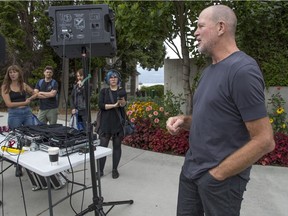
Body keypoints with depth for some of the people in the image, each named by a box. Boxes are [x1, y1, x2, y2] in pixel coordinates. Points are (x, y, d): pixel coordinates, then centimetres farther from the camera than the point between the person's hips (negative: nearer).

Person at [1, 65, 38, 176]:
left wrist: (30, 98, 1)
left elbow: (35, 94, 21)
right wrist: (24, 102, -8)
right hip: (14, 115, -3)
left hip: (27, 113, 3)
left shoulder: (24, 85, 6)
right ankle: (18, 166, 18)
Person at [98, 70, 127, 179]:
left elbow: (123, 104, -12)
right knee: (102, 146, -1)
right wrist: (114, 105, -14)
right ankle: (100, 170, 10)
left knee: (117, 146, 6)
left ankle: (115, 169, 18)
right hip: (106, 123, 0)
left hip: (118, 123, 0)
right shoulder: (104, 91, 6)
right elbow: (100, 105, -7)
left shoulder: (122, 91, 5)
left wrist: (122, 100, -34)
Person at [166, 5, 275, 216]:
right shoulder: (209, 70, 8)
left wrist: (217, 174, -16)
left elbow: (265, 141, -20)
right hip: (191, 168, 8)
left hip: (220, 179, -8)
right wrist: (184, 120, -2)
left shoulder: (243, 70, -19)